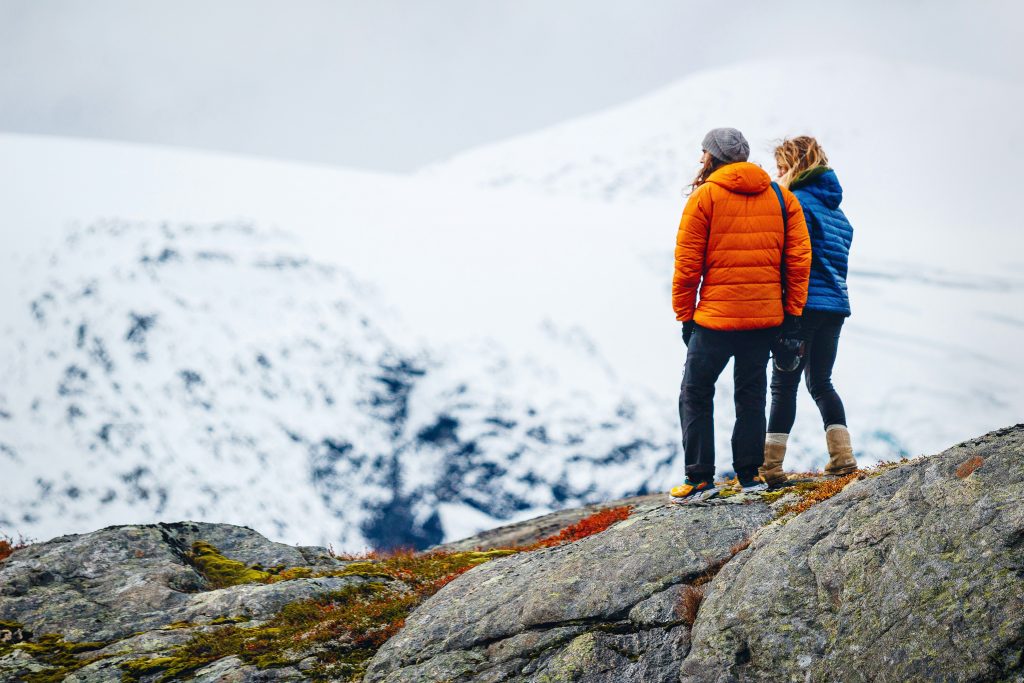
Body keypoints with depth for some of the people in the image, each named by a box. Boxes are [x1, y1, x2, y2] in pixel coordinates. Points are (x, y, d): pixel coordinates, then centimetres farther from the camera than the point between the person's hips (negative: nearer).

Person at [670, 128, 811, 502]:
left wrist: (685, 315, 1)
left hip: (717, 317, -4)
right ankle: (749, 475, 12)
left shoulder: (704, 197, -5)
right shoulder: (781, 197, 7)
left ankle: (700, 478, 2)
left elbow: (687, 263, -7)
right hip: (766, 317, 4)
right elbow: (799, 257, 3)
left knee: (696, 394, 6)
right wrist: (792, 310, 7)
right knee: (752, 394, 14)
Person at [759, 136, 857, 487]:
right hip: (835, 306, 8)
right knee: (821, 382, 17)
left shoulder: (799, 201, -9)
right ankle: (842, 456, 9)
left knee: (784, 384, -5)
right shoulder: (835, 207, 17)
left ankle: (770, 465, -7)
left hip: (803, 304, -8)